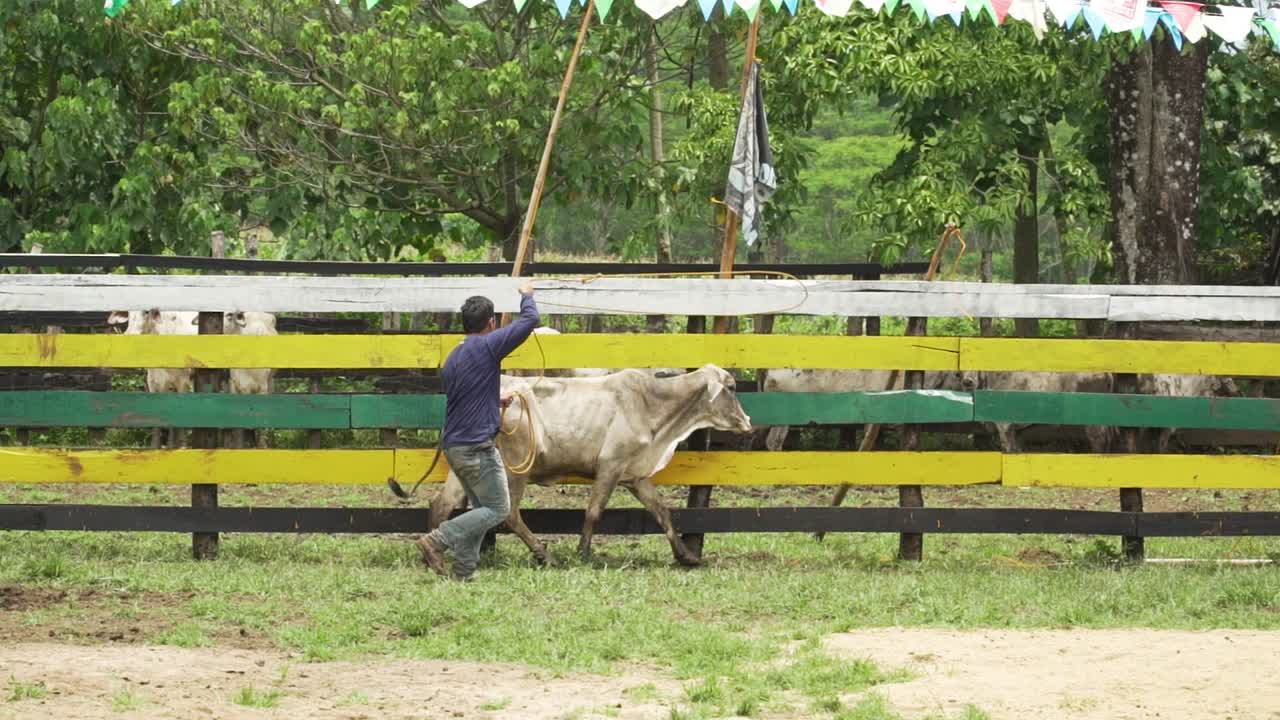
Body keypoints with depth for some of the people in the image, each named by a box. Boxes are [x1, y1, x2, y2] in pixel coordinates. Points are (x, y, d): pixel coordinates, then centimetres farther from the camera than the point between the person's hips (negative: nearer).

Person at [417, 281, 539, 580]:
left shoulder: (454, 357, 14)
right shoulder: (487, 346, -11)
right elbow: (529, 320, -8)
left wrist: (495, 401, 38)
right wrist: (527, 295, 11)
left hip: (453, 445, 9)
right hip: (477, 446, -9)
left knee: (482, 508, 15)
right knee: (498, 509, -2)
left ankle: (462, 573, 10)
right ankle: (437, 540, -12)